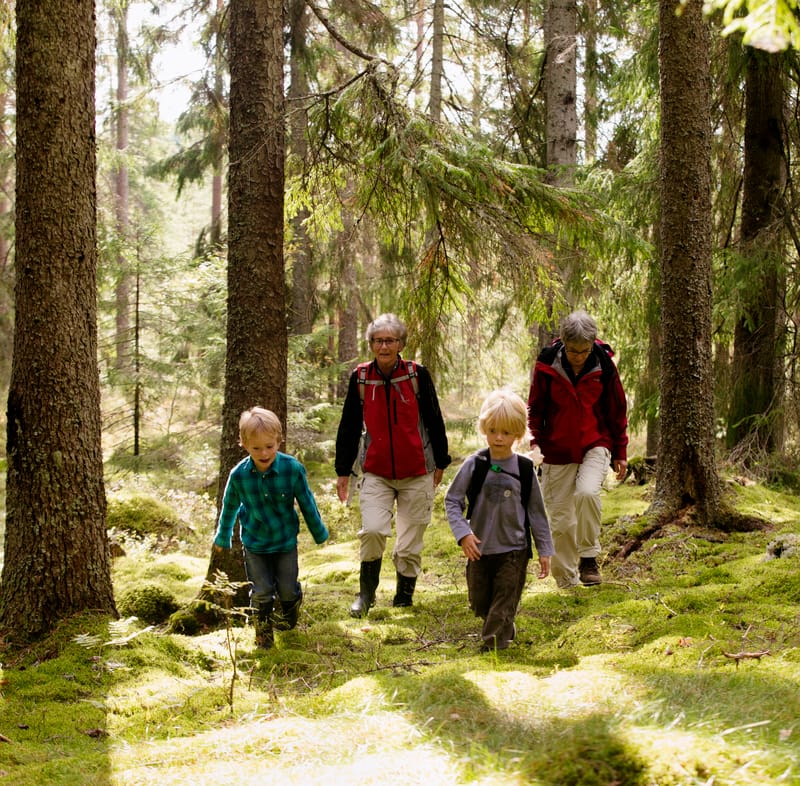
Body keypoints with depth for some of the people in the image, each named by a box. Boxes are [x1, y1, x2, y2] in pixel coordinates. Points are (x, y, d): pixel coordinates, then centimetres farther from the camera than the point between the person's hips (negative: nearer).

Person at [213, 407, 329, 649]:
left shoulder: (292, 468, -20)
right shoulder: (239, 475, -17)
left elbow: (306, 502, -4)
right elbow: (230, 508, 2)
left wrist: (319, 533, 8)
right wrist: (222, 538, 16)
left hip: (286, 542, 0)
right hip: (254, 544, 0)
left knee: (287, 590, 9)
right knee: (262, 593, 3)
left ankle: (287, 617, 42)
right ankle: (263, 633, 27)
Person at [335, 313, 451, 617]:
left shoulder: (417, 374, -5)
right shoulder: (360, 378, 0)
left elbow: (434, 420, 4)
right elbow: (349, 426, 7)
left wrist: (440, 463, 8)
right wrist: (343, 470, 8)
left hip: (417, 473, 0)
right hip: (376, 473, 1)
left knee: (410, 543, 5)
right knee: (372, 530, -15)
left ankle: (404, 597, 24)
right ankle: (366, 593, 5)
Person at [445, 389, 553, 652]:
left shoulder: (524, 469, -4)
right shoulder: (474, 465, -5)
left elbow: (536, 512, 4)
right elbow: (452, 501, -1)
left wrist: (544, 551, 4)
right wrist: (463, 533, -14)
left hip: (514, 550, -2)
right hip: (480, 548, 2)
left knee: (505, 600, -3)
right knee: (479, 602, 12)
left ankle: (493, 643, 6)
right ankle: (505, 630, 37)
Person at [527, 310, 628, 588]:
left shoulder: (603, 365, -6)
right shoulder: (547, 366, -8)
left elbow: (617, 409, 6)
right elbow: (535, 409, 1)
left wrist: (620, 453, 9)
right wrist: (535, 443, -15)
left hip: (595, 445, -1)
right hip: (557, 452, 1)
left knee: (587, 492, -30)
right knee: (560, 520, 4)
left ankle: (588, 557, -10)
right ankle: (566, 582, 20)